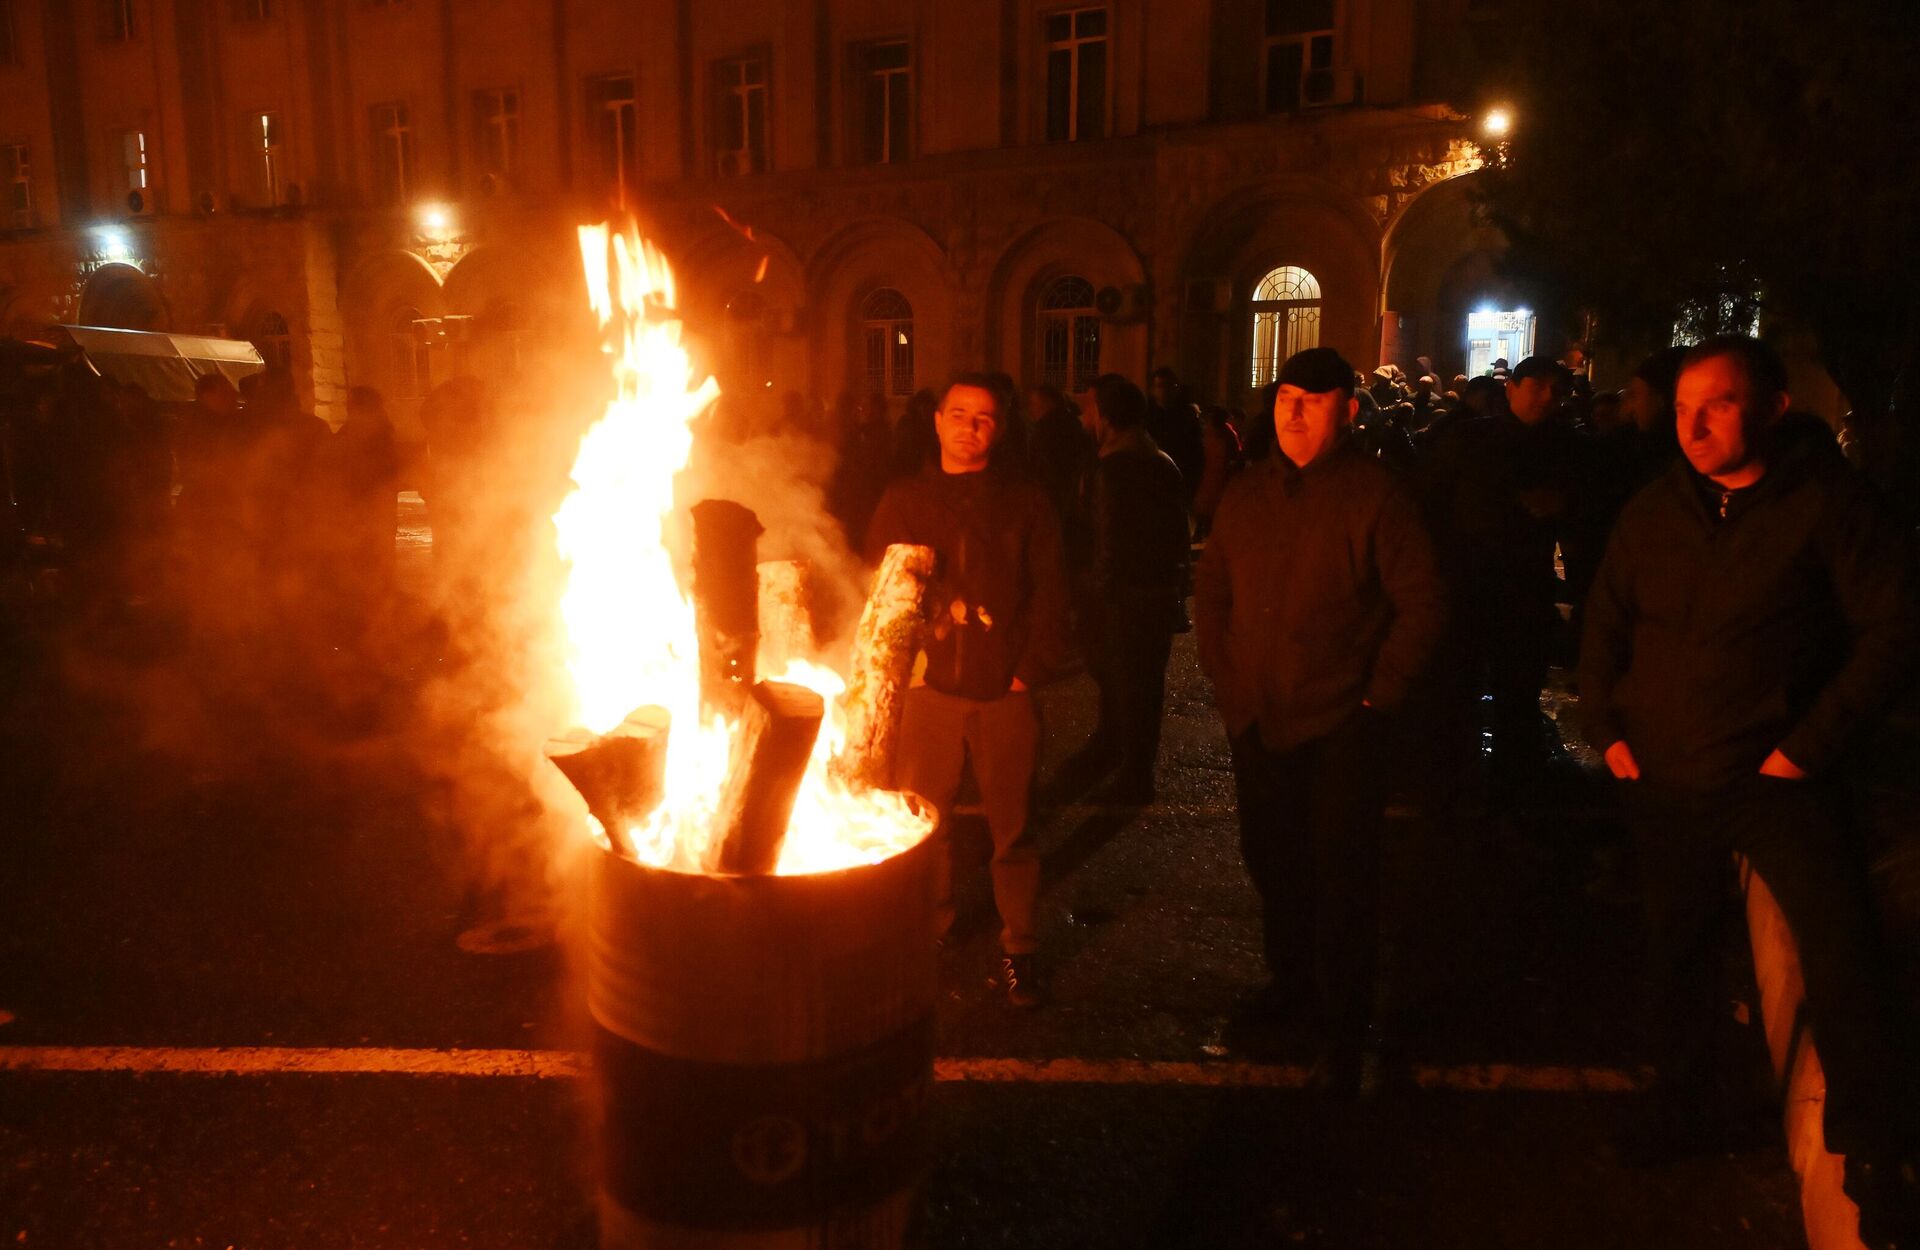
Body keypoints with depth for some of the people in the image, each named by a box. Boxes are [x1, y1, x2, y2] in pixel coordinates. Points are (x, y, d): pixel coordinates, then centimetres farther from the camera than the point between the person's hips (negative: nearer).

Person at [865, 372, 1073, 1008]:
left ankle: (1020, 948, 20)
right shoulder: (903, 499, 9)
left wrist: (1032, 670, -5)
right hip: (929, 688, 1)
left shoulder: (1026, 503, 6)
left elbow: (1049, 594, 4)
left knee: (1011, 825, 6)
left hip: (1005, 692, -1)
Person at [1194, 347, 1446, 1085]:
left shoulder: (1375, 496, -9)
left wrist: (1378, 693, -10)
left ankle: (1345, 1024, 22)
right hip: (1256, 719, 5)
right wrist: (1223, 674, 8)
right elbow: (1211, 590, 16)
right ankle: (1290, 983, 38)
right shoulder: (1246, 494, 7)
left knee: (1342, 878, 5)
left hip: (1340, 727, -5)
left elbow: (1422, 604, -9)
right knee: (1270, 861, 18)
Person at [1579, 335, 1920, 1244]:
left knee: (1844, 964, -7)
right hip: (1662, 782, 5)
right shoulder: (1653, 511, 4)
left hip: (1777, 781, -4)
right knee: (1678, 954, 16)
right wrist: (1607, 727, 4)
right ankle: (1685, 1109, 36)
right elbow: (1605, 625, 13)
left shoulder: (1829, 503, -9)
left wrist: (1810, 743, -13)